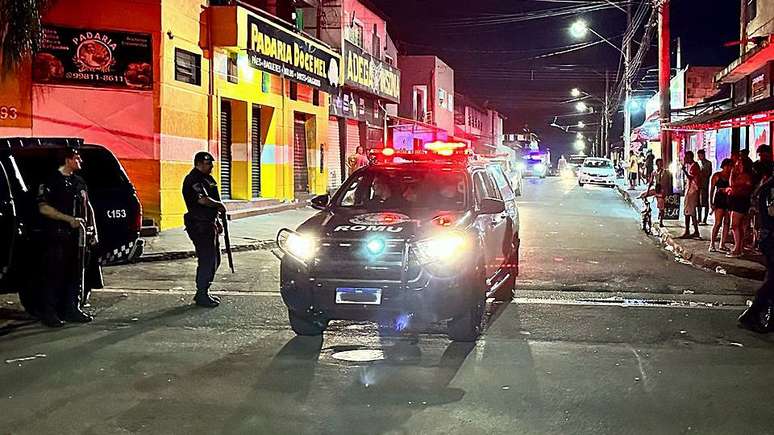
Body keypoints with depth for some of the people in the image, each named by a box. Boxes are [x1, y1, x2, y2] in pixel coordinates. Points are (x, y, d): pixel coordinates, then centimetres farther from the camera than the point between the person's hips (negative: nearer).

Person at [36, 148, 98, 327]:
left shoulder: (79, 182, 17)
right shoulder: (51, 181, -5)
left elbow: (88, 207, 22)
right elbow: (43, 208, -12)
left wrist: (93, 230, 14)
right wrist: (69, 219, -17)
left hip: (77, 235, 7)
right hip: (57, 236, -7)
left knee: (76, 274, 9)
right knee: (54, 275, -4)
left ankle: (72, 309, 17)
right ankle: (49, 312, 2)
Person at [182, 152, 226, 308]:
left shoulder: (207, 178, 17)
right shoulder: (193, 179, -16)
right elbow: (202, 199, -31)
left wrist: (217, 221, 24)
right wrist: (219, 205, -16)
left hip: (209, 224, 10)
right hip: (199, 226, -10)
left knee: (214, 260, 15)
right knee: (206, 261, -8)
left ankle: (203, 292, 24)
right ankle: (201, 296, 1)